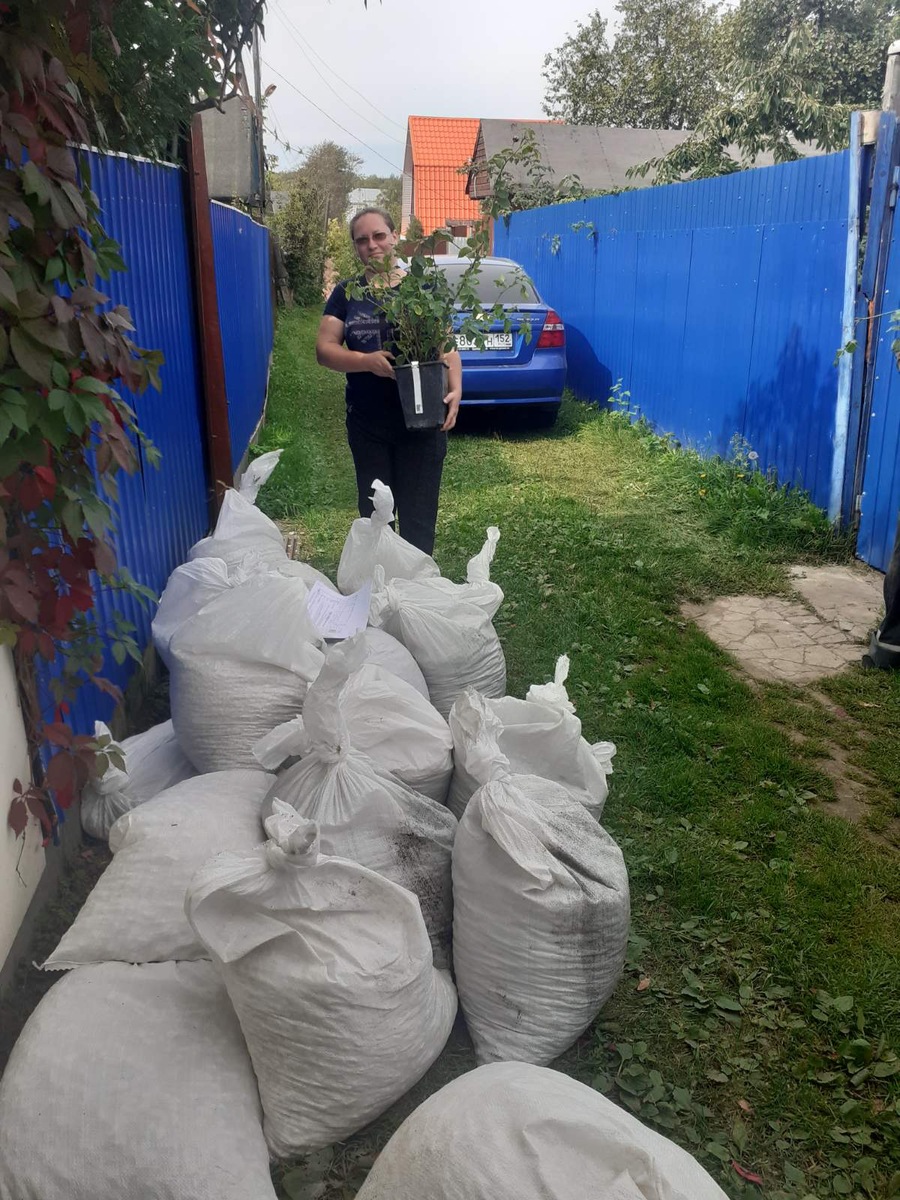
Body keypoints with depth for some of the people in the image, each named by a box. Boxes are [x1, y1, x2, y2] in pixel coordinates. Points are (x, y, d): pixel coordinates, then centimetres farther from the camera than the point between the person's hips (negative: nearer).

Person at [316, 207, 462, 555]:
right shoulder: (347, 293, 5)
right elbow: (324, 349, -2)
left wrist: (455, 389, -19)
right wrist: (367, 360, -21)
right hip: (367, 424, 2)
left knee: (418, 518, 3)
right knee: (373, 513, 14)